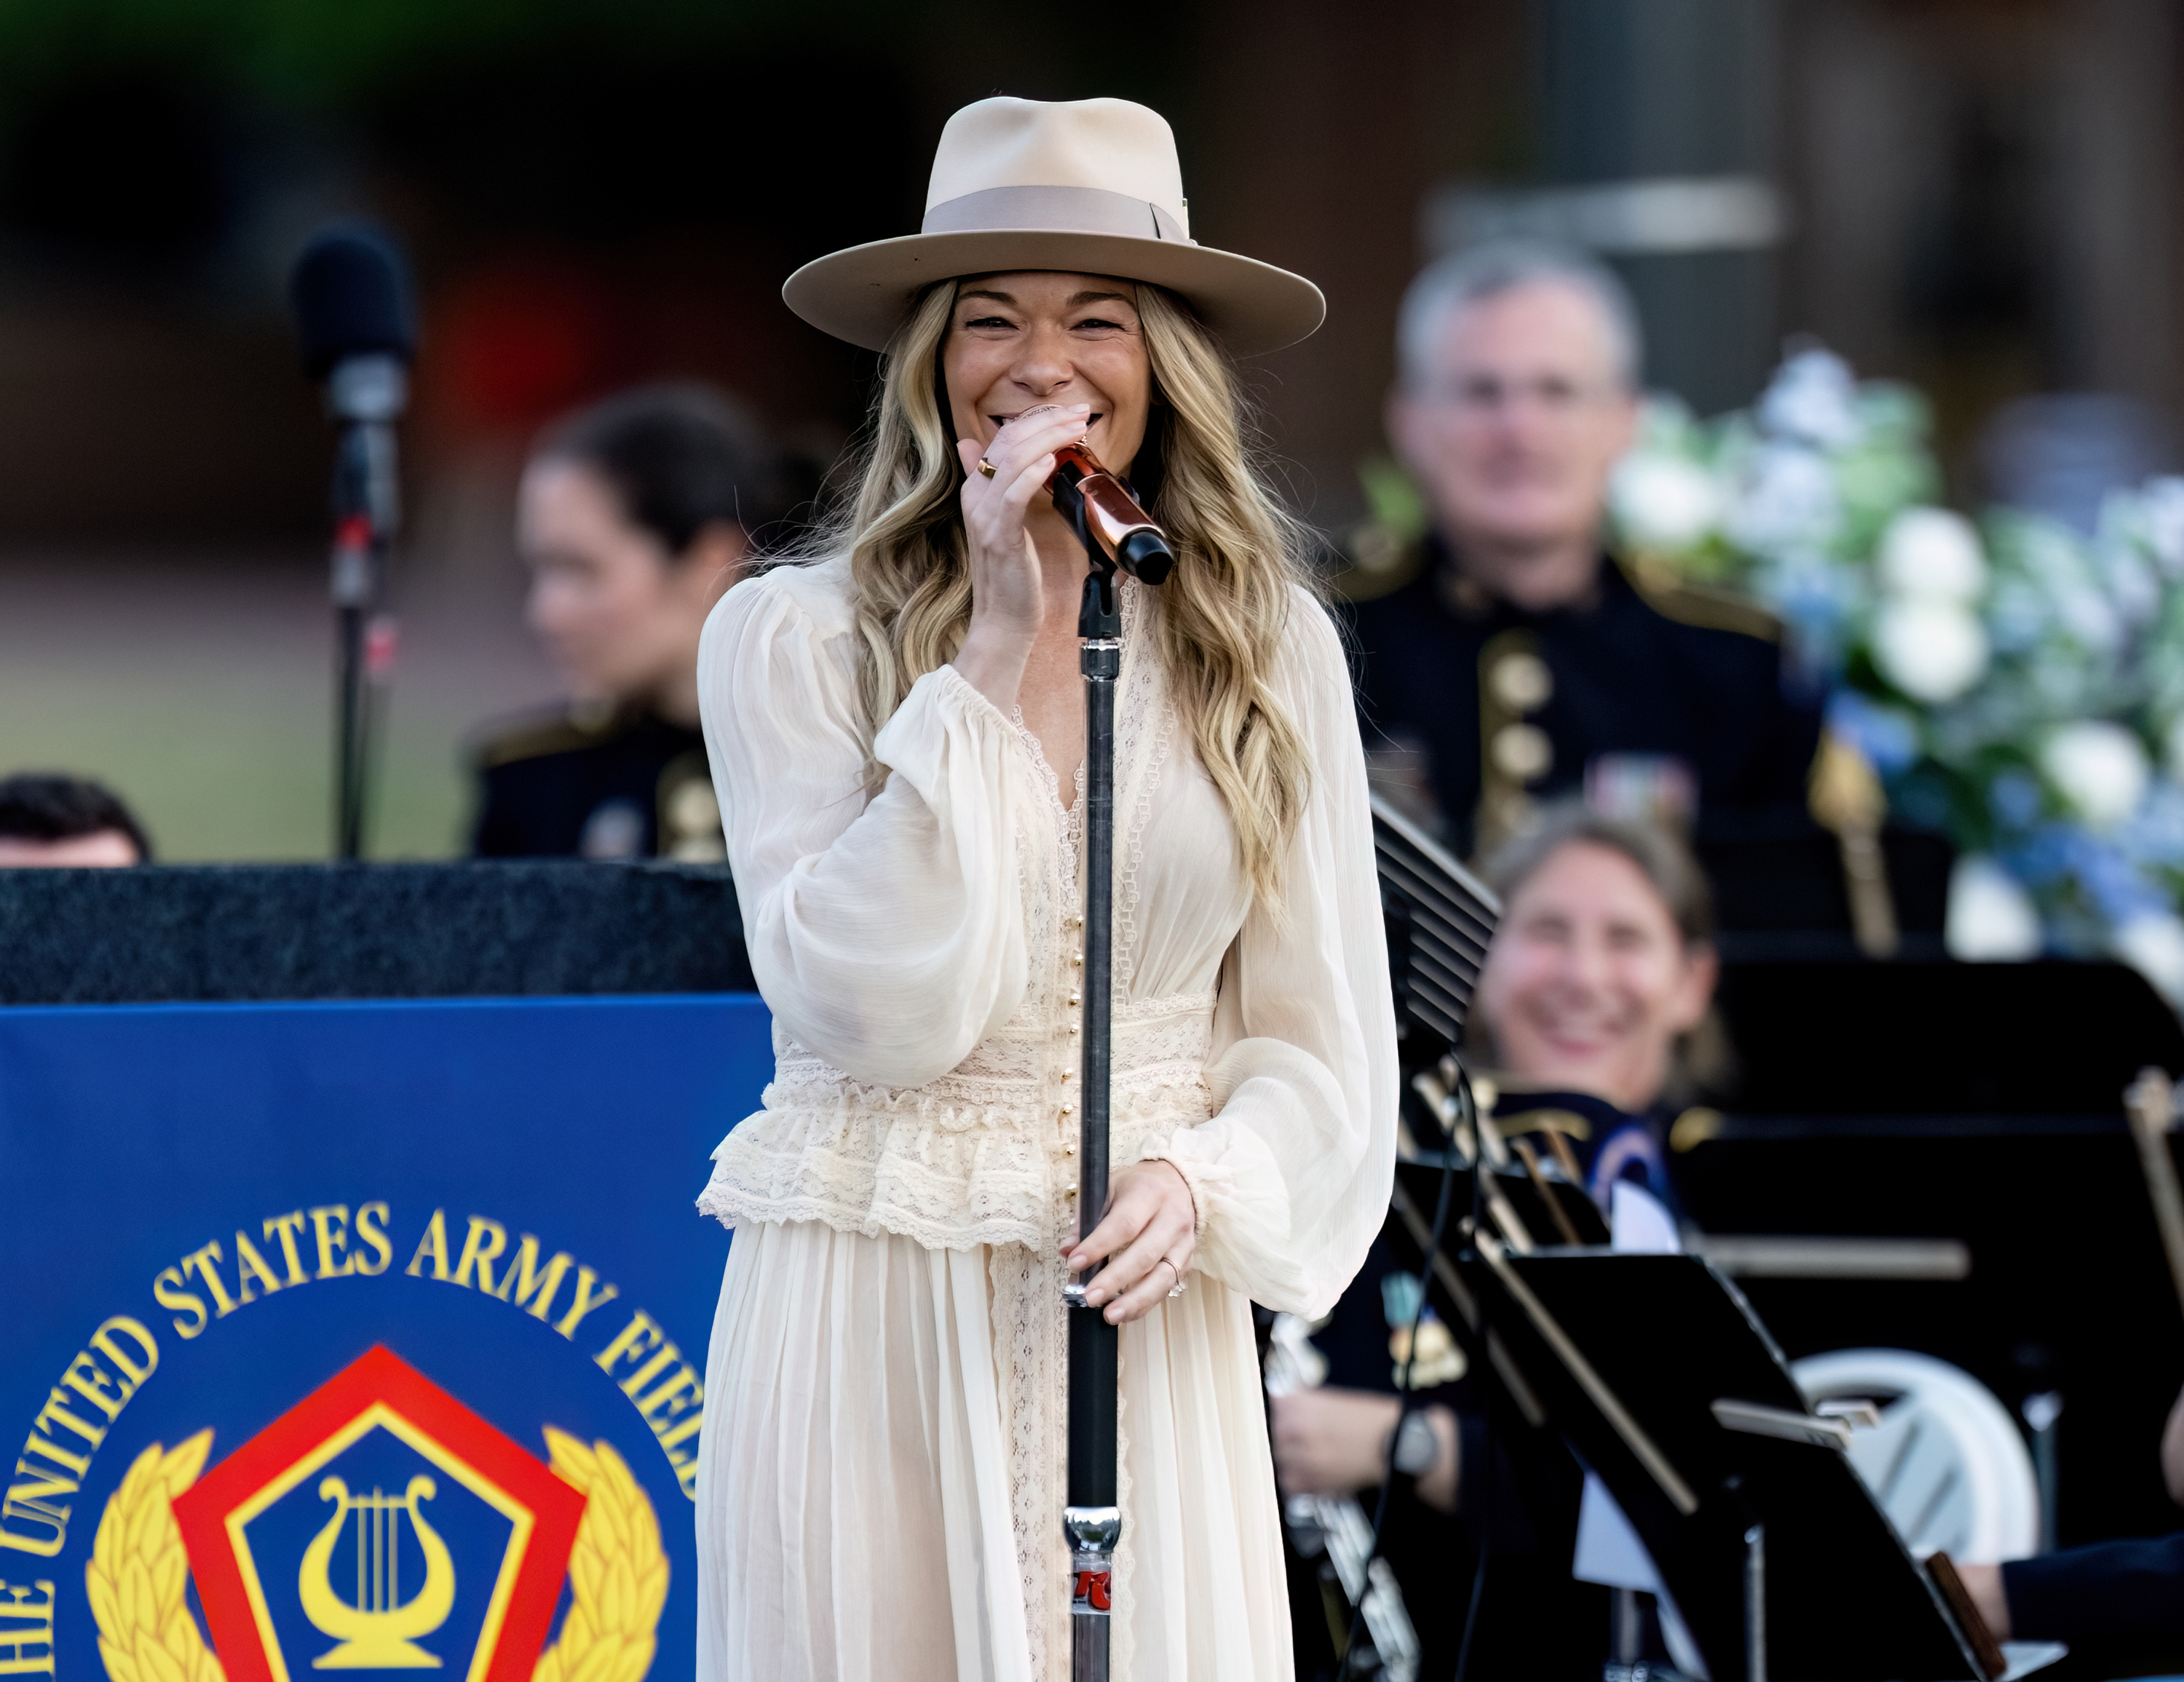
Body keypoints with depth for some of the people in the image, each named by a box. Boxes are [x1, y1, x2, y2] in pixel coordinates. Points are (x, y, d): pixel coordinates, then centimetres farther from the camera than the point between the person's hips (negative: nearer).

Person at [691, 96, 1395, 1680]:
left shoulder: (1271, 650, 4)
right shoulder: (791, 638, -3)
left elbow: (1320, 1037, 7)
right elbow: (866, 1000, -13)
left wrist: (1201, 1183, -14)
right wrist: (1002, 651, -13)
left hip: (1145, 1317, 2)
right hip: (871, 1320, -2)